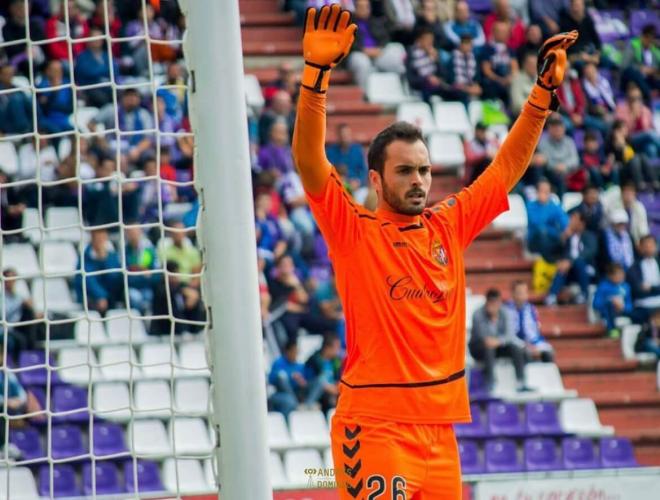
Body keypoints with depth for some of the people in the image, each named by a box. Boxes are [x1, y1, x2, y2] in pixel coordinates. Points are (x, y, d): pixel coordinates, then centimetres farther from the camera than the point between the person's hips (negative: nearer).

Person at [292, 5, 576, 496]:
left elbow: (507, 167, 17)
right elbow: (309, 161, -14)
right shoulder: (355, 233, -2)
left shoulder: (449, 226, 11)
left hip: (439, 428, 5)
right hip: (374, 427, -5)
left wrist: (544, 90, 11)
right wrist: (317, 70, -25)